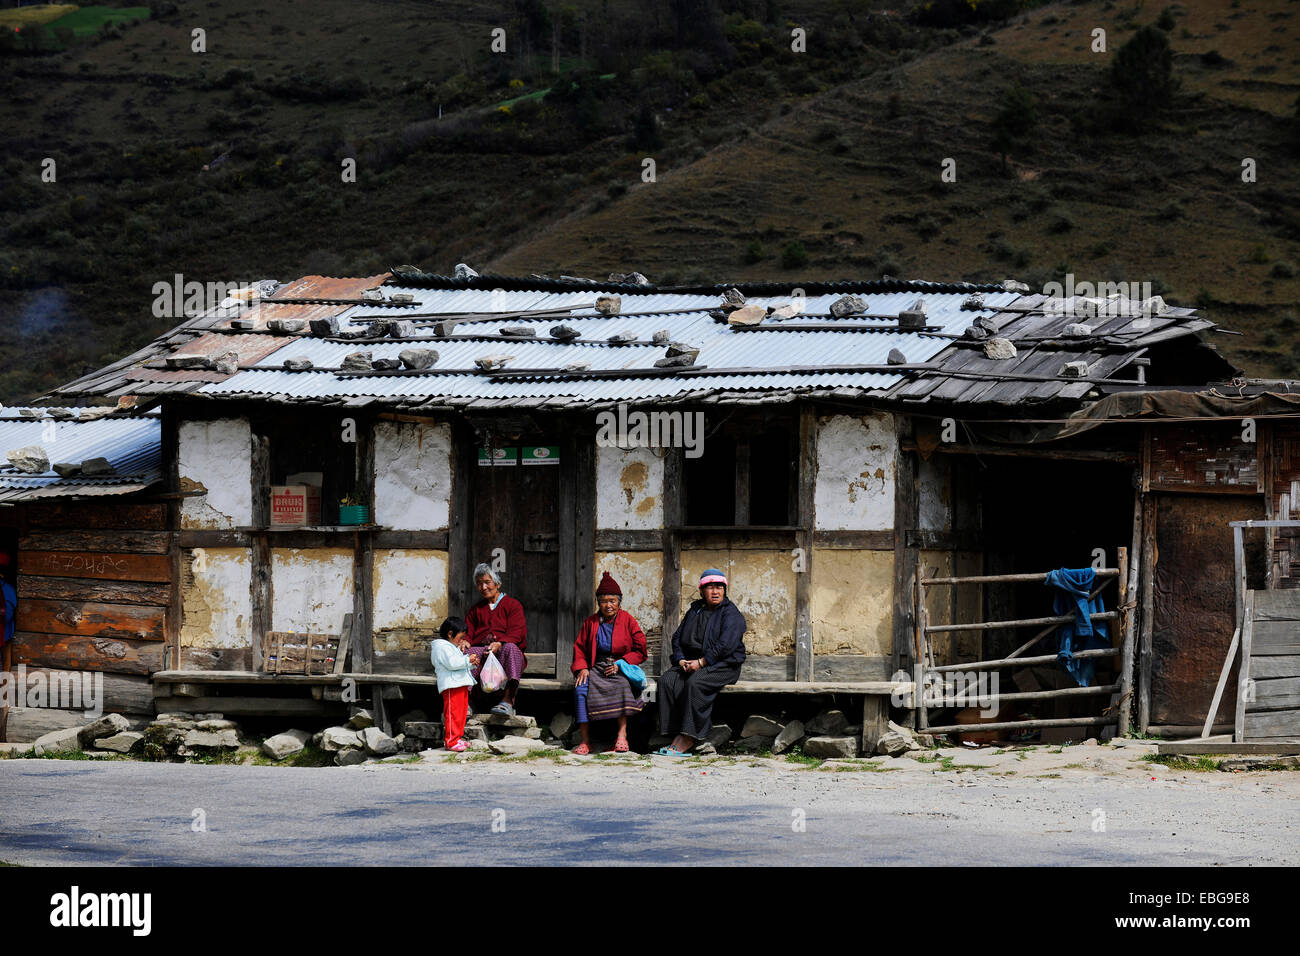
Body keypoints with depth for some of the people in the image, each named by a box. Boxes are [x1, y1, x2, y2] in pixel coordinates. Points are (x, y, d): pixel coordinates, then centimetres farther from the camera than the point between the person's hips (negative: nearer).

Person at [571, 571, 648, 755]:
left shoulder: (628, 621, 6)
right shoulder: (590, 623, 14)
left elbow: (640, 651, 3)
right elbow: (579, 648, 16)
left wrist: (621, 664, -11)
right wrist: (582, 668, -3)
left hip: (621, 668, -2)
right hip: (596, 669, 2)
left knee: (624, 685, -38)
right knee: (581, 687, -29)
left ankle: (622, 735, -36)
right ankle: (585, 740, -31)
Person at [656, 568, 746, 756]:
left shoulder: (731, 613, -3)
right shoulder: (695, 610, 17)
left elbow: (725, 645, -15)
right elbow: (678, 637, 16)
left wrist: (701, 663, -20)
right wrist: (681, 660, -3)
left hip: (723, 665, -6)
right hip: (691, 661, 6)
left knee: (694, 683, -35)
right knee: (667, 681, -21)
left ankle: (686, 741, -36)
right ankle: (677, 736, -29)